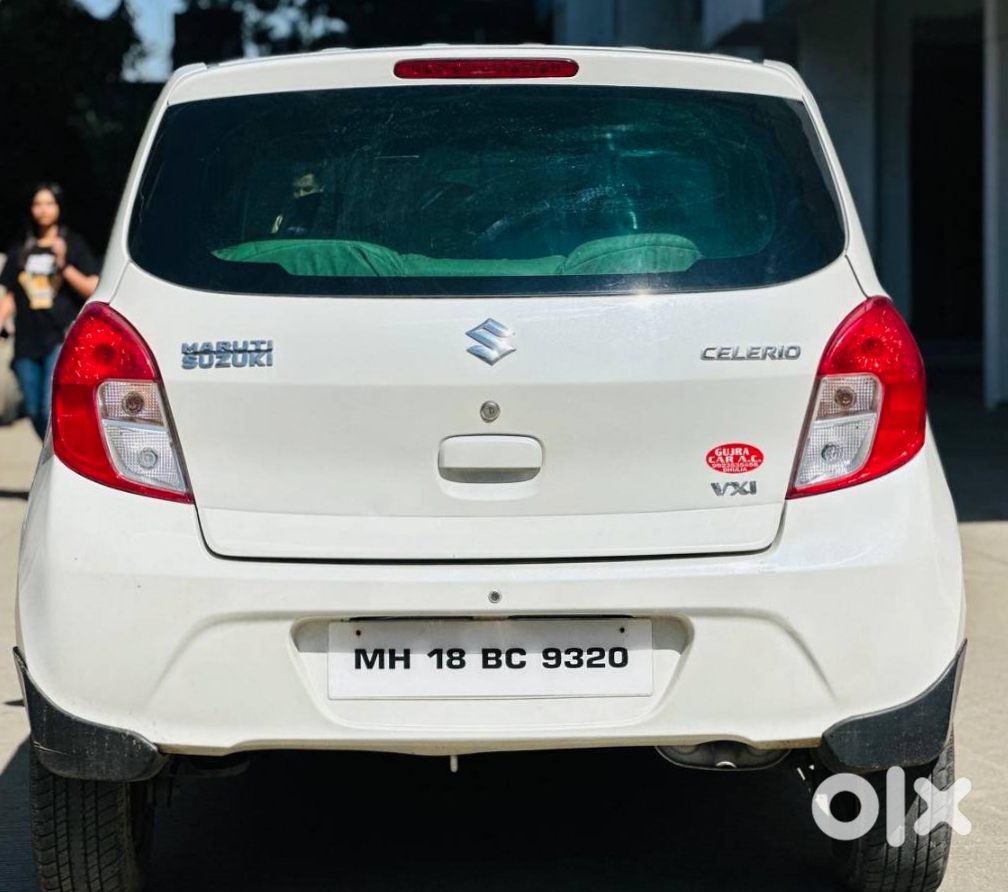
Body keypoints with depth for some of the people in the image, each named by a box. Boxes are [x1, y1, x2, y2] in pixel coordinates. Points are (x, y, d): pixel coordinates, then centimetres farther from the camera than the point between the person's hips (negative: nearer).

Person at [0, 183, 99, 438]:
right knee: (35, 414, 7)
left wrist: (64, 265, -11)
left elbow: (93, 290, 0)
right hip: (27, 341, 5)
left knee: (51, 410, -19)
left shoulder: (74, 245, 6)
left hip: (62, 338, -5)